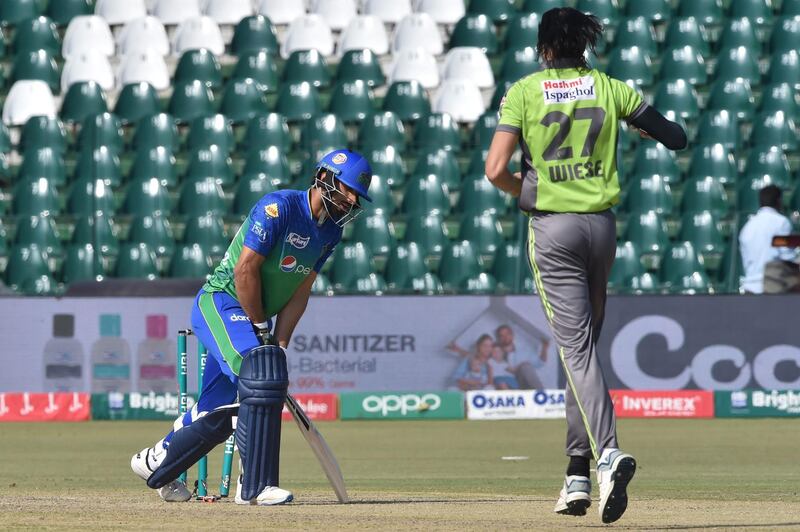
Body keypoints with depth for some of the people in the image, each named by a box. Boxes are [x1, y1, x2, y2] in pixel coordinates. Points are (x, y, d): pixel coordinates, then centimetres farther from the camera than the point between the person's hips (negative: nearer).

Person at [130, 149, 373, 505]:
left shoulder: (330, 230, 7)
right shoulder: (280, 207, -19)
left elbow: (299, 293, 5)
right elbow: (245, 269, -21)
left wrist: (278, 346, -4)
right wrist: (261, 330, -15)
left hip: (252, 318, 9)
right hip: (220, 304, -9)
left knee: (221, 413, 9)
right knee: (262, 379, -26)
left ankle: (154, 464, 30)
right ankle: (256, 485, -26)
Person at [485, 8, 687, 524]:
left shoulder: (524, 92, -3)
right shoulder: (611, 88, 5)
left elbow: (496, 170, -11)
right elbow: (675, 137, 8)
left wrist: (524, 189, 10)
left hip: (552, 229, -3)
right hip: (601, 226, 3)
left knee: (577, 348, -8)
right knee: (584, 344, 15)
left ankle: (608, 451, -30)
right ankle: (579, 473, 16)